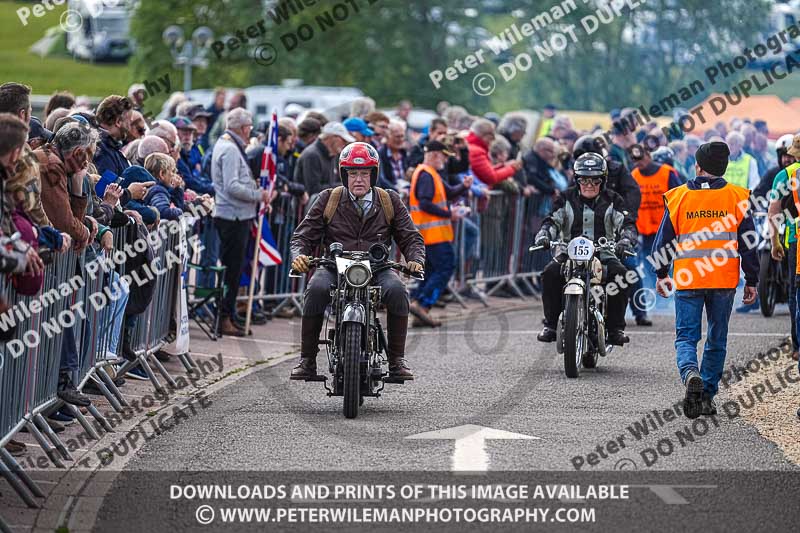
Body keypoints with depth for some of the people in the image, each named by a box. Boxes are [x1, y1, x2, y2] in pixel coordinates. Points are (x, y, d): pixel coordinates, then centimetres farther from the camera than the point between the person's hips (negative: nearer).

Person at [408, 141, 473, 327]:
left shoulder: (432, 174, 20)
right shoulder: (426, 176, -13)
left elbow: (449, 193, 21)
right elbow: (425, 204, -22)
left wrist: (464, 187, 2)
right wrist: (449, 214, -18)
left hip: (429, 234, 11)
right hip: (433, 232, -11)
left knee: (431, 271, 11)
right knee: (446, 268, -12)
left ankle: (420, 314, 8)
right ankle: (421, 304, -17)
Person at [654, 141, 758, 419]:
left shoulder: (678, 197, 1)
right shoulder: (737, 197, 1)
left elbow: (663, 240, 6)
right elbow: (748, 242, 2)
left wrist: (662, 275, 19)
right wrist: (752, 281, 8)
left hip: (687, 281, -1)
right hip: (725, 281, 1)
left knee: (686, 336, 3)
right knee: (717, 340, 13)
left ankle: (690, 373, -26)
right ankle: (707, 395, 14)